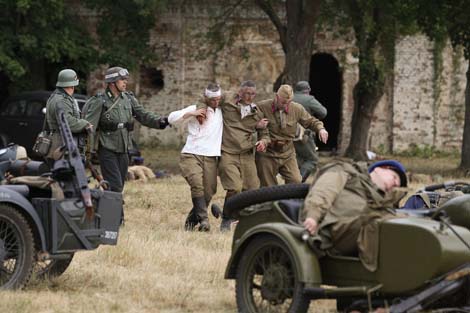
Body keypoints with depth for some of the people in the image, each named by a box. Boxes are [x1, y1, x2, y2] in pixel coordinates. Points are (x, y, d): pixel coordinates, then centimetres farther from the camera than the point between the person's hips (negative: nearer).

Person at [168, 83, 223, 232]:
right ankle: (203, 219, -25)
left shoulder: (222, 111, 16)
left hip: (210, 158, 4)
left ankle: (192, 220, 16)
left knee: (208, 193, -1)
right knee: (197, 186, -24)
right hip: (191, 155, -4)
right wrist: (191, 114, -13)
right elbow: (171, 118, -3)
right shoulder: (196, 109, 3)